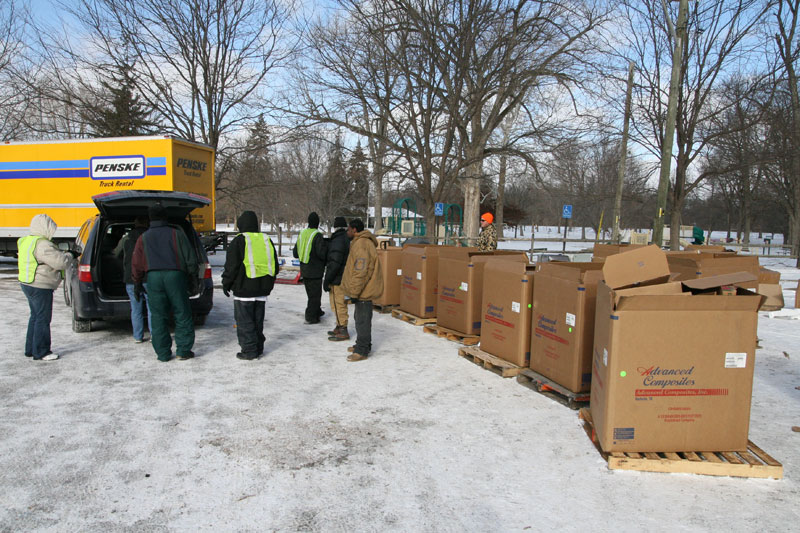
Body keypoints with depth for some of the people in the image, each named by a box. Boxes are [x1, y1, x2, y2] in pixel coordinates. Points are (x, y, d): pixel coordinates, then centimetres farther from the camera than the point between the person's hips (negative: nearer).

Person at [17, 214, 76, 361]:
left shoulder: (27, 241, 11)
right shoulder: (42, 244, -22)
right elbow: (61, 262, -27)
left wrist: (62, 254, 7)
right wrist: (70, 256, -7)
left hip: (28, 284, 11)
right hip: (40, 287, -10)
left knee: (35, 316, 20)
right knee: (43, 319, -1)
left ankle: (30, 349, 30)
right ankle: (40, 352, 6)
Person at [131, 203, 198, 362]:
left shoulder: (143, 238, 12)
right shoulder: (176, 233, 5)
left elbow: (136, 264, 10)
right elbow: (190, 257, 1)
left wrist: (137, 284, 16)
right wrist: (193, 276, 10)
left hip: (153, 277, 2)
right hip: (175, 275, -2)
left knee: (158, 316, 6)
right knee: (182, 314, 5)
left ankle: (163, 354, 8)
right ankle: (183, 350, 4)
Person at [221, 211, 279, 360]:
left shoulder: (239, 241, -8)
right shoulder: (266, 240, 9)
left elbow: (231, 266, -8)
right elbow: (275, 265, 16)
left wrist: (226, 283, 5)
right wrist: (269, 284, 25)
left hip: (244, 289, -6)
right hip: (262, 290, 6)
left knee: (244, 321, 2)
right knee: (258, 320, 15)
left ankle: (249, 351, 2)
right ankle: (258, 348, 22)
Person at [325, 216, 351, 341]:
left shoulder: (338, 241, -18)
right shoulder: (348, 239, 12)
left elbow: (334, 263, -22)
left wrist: (327, 280, -18)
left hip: (337, 279, -10)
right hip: (345, 278, 10)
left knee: (338, 304, -5)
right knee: (341, 304, 18)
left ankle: (343, 332, -1)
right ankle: (340, 328, 28)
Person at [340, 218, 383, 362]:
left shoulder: (361, 245, -21)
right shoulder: (359, 243, 16)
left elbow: (360, 272, -26)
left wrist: (354, 292, -22)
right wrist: (354, 290, 23)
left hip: (364, 290, -11)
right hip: (366, 289, 11)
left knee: (362, 320, -4)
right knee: (360, 317, 20)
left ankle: (362, 351, 4)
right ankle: (362, 345, 32)